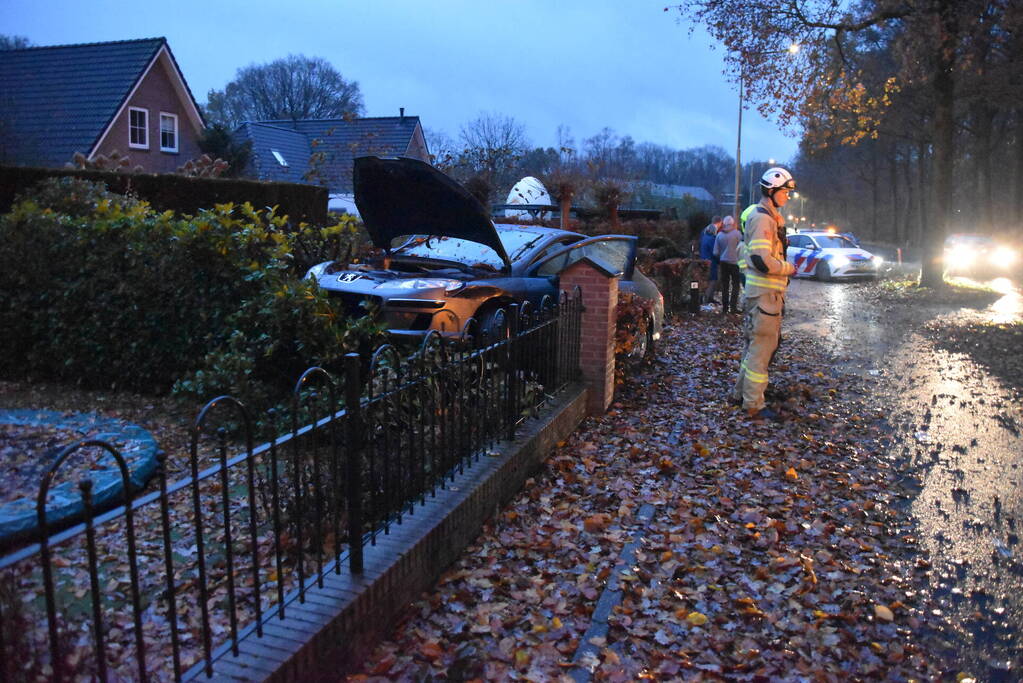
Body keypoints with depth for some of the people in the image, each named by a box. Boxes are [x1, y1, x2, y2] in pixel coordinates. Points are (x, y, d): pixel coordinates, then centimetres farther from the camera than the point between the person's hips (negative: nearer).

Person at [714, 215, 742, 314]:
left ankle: (725, 307, 9)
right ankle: (733, 307, -3)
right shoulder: (737, 233, -8)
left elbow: (716, 252, 2)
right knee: (735, 285, 3)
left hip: (724, 262, 3)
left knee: (725, 285, 9)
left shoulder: (719, 235, 1)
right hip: (734, 262, -3)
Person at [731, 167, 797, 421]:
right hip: (764, 293, -11)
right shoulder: (762, 219, -16)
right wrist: (788, 268, -11)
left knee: (756, 345, 18)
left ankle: (741, 393, 28)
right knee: (761, 348, -5)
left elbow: (744, 250, 26)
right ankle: (754, 404, 2)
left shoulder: (770, 218, 18)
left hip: (767, 293, 11)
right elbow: (762, 260, -26)